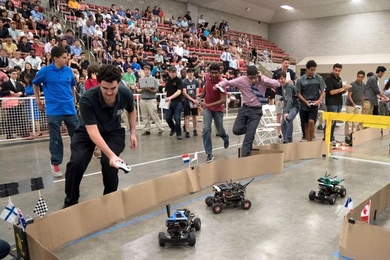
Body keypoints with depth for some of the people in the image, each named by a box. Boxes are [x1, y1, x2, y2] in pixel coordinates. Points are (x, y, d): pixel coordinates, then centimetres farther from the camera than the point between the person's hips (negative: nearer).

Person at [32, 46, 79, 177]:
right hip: (54, 110, -3)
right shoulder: (45, 71, -6)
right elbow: (35, 84, 10)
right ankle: (55, 163, 20)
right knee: (55, 139, 5)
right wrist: (38, 101, 8)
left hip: (70, 108, 3)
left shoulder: (69, 70, 3)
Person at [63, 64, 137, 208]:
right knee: (76, 163, -20)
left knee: (108, 163, -21)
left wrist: (133, 133, -2)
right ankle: (70, 202, 9)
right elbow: (93, 131, -40)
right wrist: (111, 154, -50)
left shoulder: (126, 94, -24)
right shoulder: (87, 99, -36)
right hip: (87, 131, -1)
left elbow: (132, 111, 2)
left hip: (113, 131, 2)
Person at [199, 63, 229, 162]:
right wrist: (202, 93, 15)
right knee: (206, 129, -14)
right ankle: (209, 154, -7)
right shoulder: (208, 77, -8)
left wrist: (209, 105, -36)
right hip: (207, 108, 3)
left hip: (218, 109, -3)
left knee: (220, 131, 9)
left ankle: (226, 138, 48)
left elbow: (223, 100, -29)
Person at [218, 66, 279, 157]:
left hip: (256, 111, -2)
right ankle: (250, 129, 24)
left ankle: (245, 157, 4)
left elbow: (277, 84, -15)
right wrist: (219, 84, -21)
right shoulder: (242, 80, -8)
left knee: (249, 136, -7)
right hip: (244, 108, 2)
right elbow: (228, 82, -1)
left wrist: (263, 79, -22)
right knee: (236, 130, -9)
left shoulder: (263, 80, -7)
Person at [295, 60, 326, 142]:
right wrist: (305, 101, -12)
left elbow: (323, 91, 4)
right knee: (306, 124, 9)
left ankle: (310, 141, -5)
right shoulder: (300, 80, -2)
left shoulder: (319, 78, -1)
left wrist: (319, 100, -12)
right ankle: (308, 141, 21)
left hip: (314, 105, -1)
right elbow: (298, 93, 2)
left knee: (311, 122, -18)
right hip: (304, 105, 1)